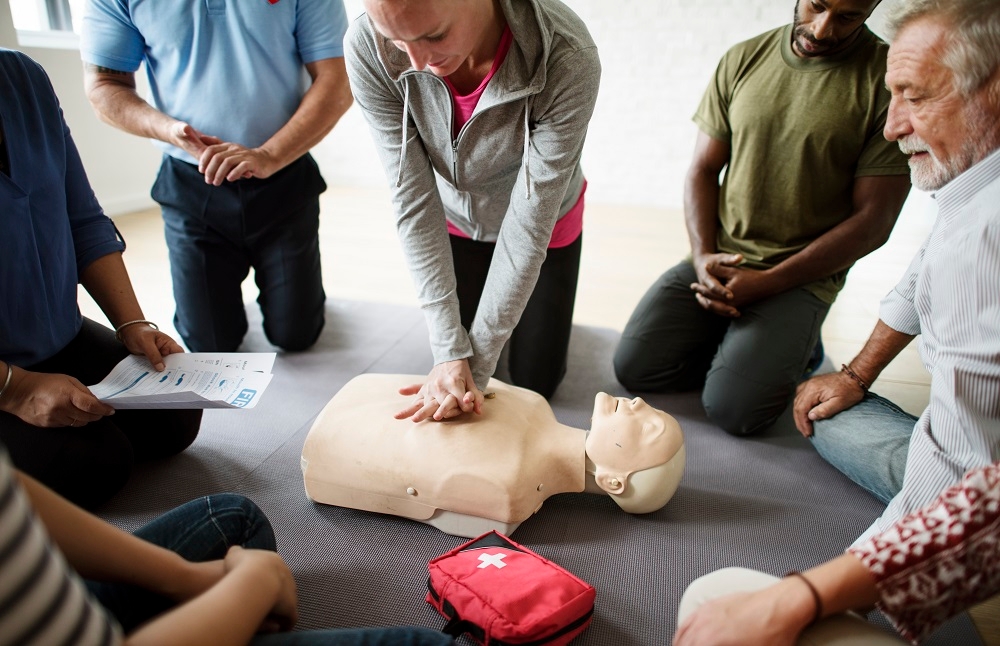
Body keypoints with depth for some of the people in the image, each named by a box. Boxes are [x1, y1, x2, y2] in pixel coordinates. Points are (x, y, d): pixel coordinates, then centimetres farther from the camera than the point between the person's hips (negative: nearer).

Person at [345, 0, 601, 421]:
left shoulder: (568, 60, -38)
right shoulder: (367, 48, -31)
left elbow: (529, 223, -32)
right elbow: (413, 202, -27)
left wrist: (476, 363, -28)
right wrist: (450, 352, -29)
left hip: (545, 225, -1)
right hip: (456, 222, 2)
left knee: (535, 382, 10)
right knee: (451, 364, 12)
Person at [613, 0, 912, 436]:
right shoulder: (743, 59, 5)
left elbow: (873, 220, -9)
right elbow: (702, 170, 8)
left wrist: (766, 282, -15)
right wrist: (703, 256, -9)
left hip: (801, 277, -4)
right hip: (719, 258, 4)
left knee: (732, 408, -19)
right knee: (633, 367, -9)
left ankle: (793, 344, 11)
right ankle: (738, 344, 14)